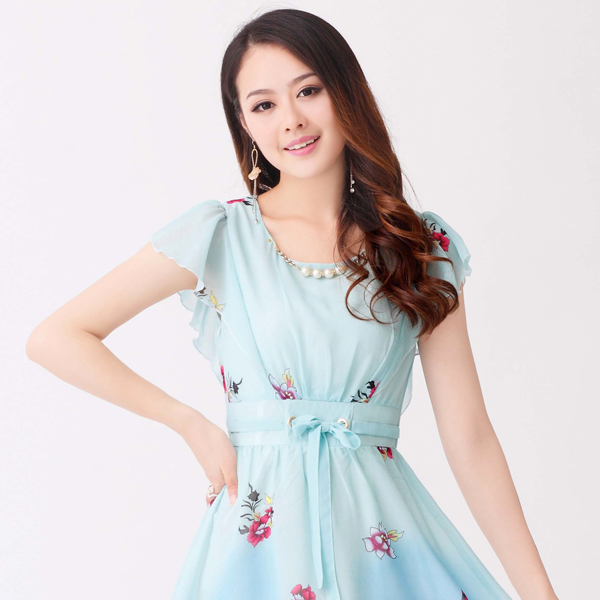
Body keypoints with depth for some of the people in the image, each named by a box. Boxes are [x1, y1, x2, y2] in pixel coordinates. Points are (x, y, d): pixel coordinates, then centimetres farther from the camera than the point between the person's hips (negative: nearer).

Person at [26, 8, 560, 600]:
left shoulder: (424, 247, 2)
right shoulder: (219, 236, -3)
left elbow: (469, 436, 0)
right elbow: (55, 339, -3)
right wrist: (192, 425, -4)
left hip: (384, 529, 2)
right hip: (264, 529, -1)